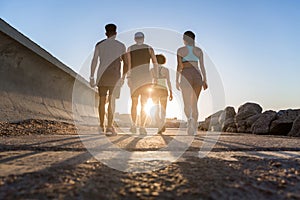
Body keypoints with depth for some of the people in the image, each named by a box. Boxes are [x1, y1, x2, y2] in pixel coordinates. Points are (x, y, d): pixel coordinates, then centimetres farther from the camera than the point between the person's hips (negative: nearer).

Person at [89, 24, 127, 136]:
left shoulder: (99, 45, 6)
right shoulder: (121, 46, 5)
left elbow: (94, 61, -1)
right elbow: (125, 63, 3)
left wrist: (92, 77, 0)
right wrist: (123, 77, 13)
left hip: (102, 76, 2)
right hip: (115, 76, -2)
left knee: (102, 101, 11)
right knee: (112, 102, -1)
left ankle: (101, 127, 17)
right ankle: (109, 128, -6)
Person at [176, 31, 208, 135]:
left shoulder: (180, 50, 2)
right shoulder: (199, 50, 9)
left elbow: (179, 66, -4)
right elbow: (202, 66, 4)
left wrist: (177, 80, 0)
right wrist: (204, 80, 7)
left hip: (186, 76, -3)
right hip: (197, 76, 3)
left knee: (187, 103, -7)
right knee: (194, 104, 12)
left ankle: (190, 119, -39)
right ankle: (194, 128, 14)